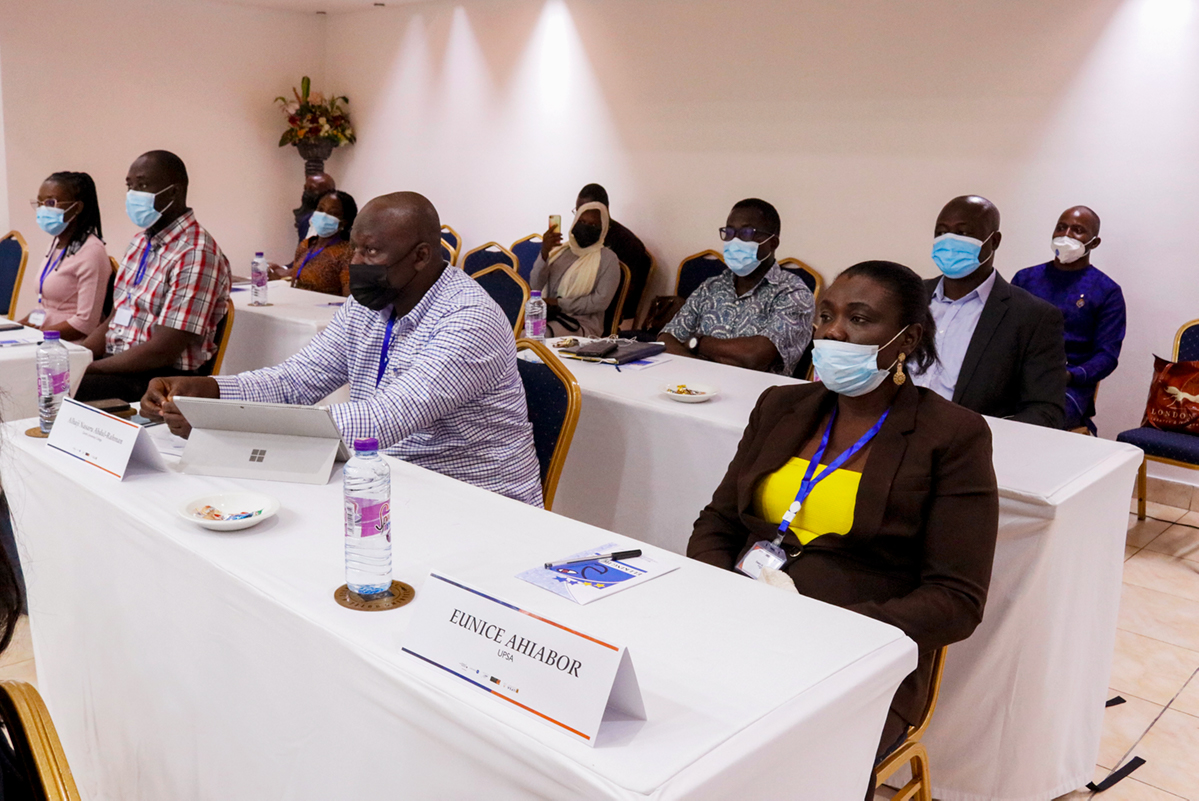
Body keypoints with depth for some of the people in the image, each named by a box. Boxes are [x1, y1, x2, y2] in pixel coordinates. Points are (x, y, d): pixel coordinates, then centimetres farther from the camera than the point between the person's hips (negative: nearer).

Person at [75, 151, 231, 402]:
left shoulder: (196, 255, -18)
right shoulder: (140, 242, 13)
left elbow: (161, 352, -21)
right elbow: (114, 321, 17)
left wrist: (87, 369, -16)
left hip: (161, 378, -8)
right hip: (115, 363, 9)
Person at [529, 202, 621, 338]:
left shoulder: (607, 259, 4)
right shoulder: (559, 251, 15)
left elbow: (601, 301, -7)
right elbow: (536, 286, 4)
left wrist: (559, 303, -9)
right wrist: (544, 253, -12)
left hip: (582, 325, -4)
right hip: (548, 317, 4)